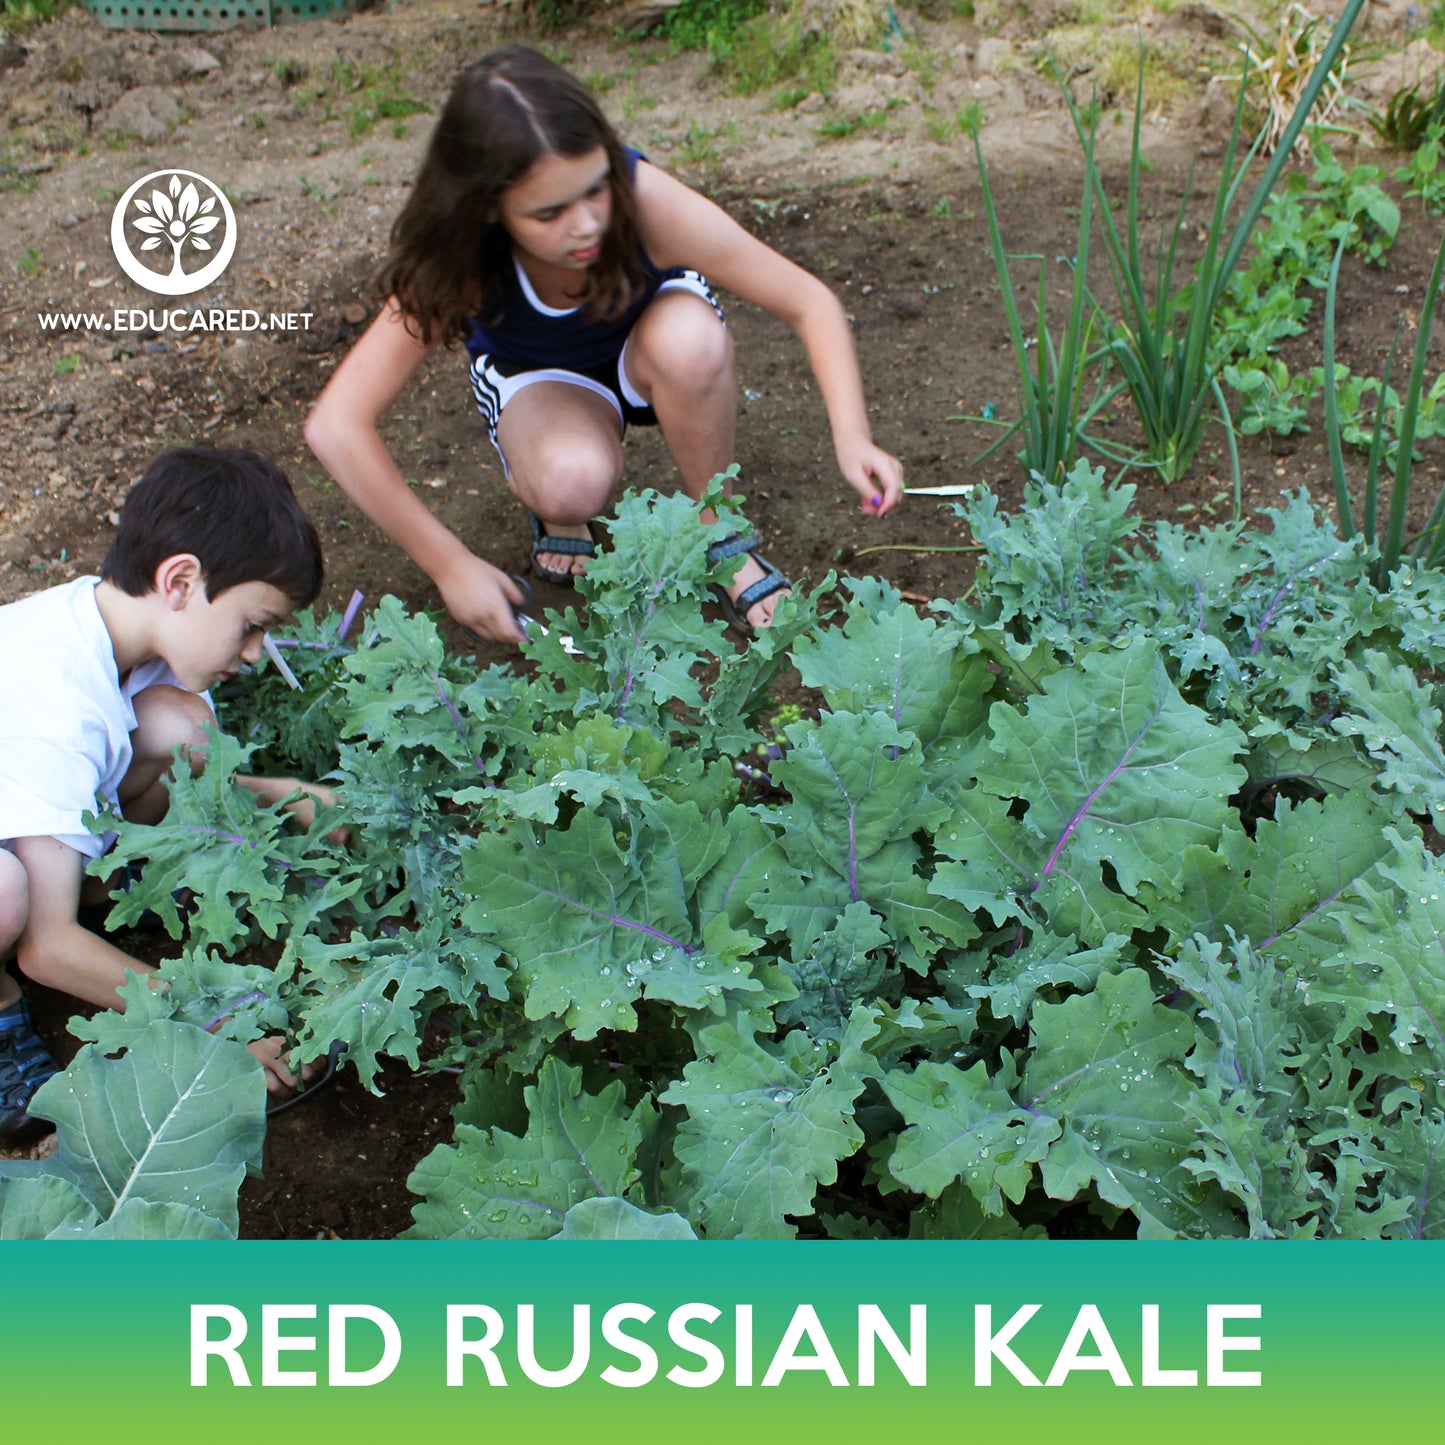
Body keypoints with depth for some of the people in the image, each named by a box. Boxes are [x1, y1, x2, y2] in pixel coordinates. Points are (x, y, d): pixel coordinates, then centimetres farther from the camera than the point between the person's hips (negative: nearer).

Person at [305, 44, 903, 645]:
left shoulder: (645, 201, -35)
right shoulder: (458, 264, -33)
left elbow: (810, 303, -27)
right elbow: (335, 427, -32)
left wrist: (852, 437, -40)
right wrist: (449, 565, -33)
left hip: (651, 347, 1)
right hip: (539, 377, -1)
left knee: (690, 337, -37)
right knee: (571, 482, -36)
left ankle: (721, 538, -12)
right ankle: (556, 512, 2)